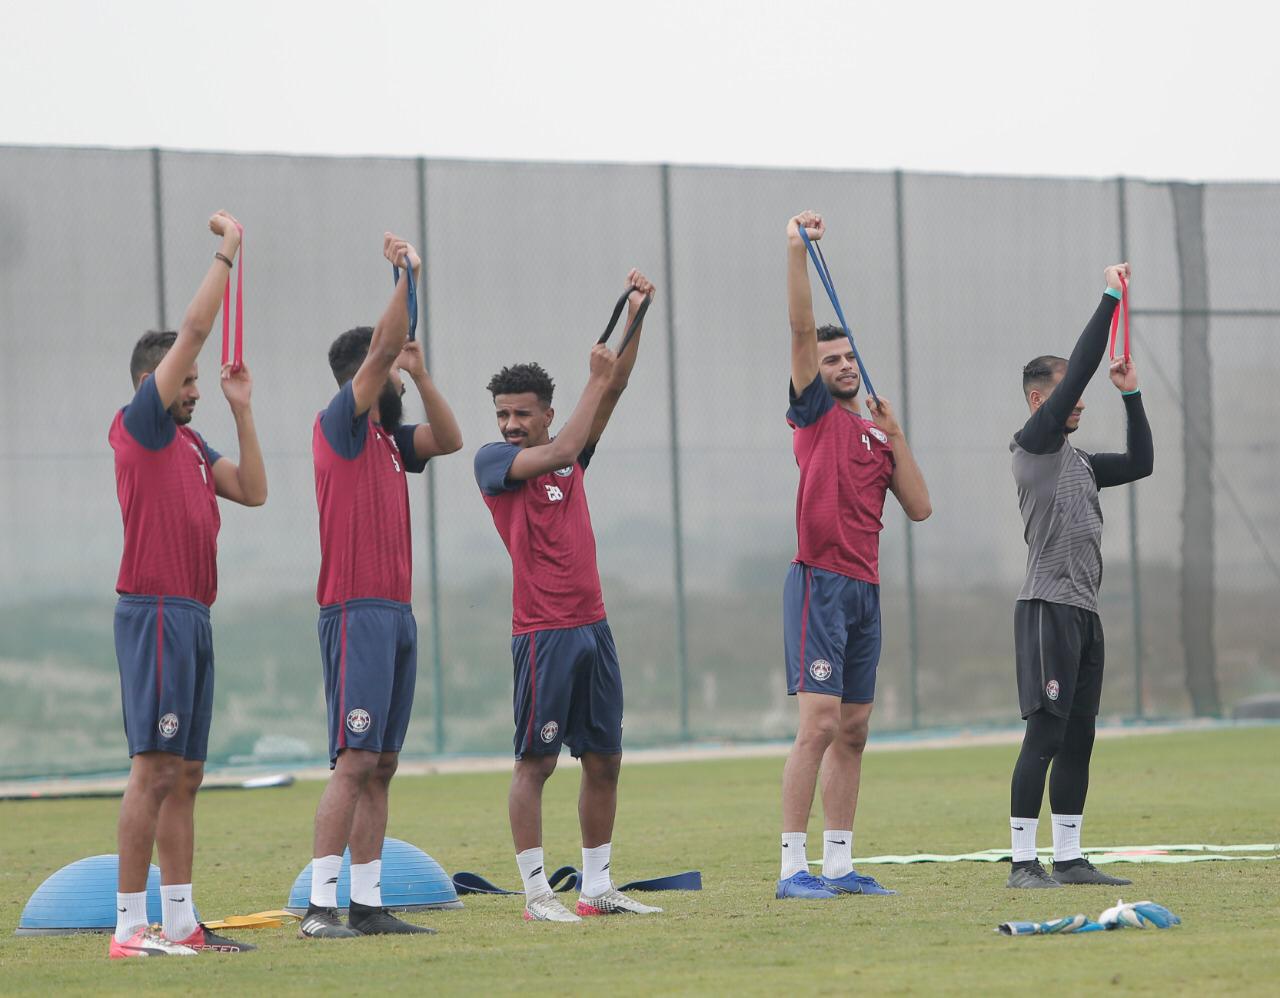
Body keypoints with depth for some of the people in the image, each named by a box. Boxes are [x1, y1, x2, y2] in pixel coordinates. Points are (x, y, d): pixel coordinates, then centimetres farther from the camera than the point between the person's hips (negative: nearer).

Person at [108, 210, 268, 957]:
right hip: (156, 611, -9)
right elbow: (195, 329, -9)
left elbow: (253, 491, 15)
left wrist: (242, 411, 12)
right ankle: (131, 927, -13)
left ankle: (180, 922, 12)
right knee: (154, 769, -12)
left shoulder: (189, 442, 19)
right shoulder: (141, 426, -5)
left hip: (192, 615, 9)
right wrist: (227, 251, -3)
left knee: (184, 776, 9)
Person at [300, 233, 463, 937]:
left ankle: (367, 905, 7)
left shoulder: (387, 439, 18)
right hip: (358, 610, -9)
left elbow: (448, 439, 18)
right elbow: (383, 347, -13)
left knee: (380, 765, 6)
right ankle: (320, 905, -17)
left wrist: (420, 374, 8)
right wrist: (408, 275, -9)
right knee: (355, 759, -14)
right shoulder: (340, 424, -5)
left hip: (396, 613, 9)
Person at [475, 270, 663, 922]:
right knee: (536, 760, -6)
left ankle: (597, 887, 14)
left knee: (604, 760, 7)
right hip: (542, 631, -7)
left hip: (592, 625, 7)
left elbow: (615, 388, 10)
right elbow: (558, 453, -18)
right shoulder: (493, 461, -3)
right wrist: (595, 379, -12)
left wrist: (634, 317, 1)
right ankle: (536, 892, -4)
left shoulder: (569, 458, 14)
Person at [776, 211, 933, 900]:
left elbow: (919, 507, 11)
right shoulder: (816, 413, 2)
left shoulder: (876, 434, 19)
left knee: (853, 732, 8)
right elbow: (802, 330, -10)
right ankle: (793, 867, -14)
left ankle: (839, 864, 12)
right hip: (821, 583, -7)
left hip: (865, 589, 7)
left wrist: (895, 436, 4)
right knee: (820, 724, -14)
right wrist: (797, 250, -18)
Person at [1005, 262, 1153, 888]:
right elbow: (1079, 369, -10)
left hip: (1083, 611, 9)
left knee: (1077, 740, 7)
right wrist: (1110, 298, -6)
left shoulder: (1078, 462, 20)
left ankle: (1068, 858, 10)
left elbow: (1140, 464, 24)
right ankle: (1024, 862, -12)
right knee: (1045, 734, -12)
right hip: (1048, 607, -9)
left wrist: (1131, 396, 16)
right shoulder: (1035, 445, -4)